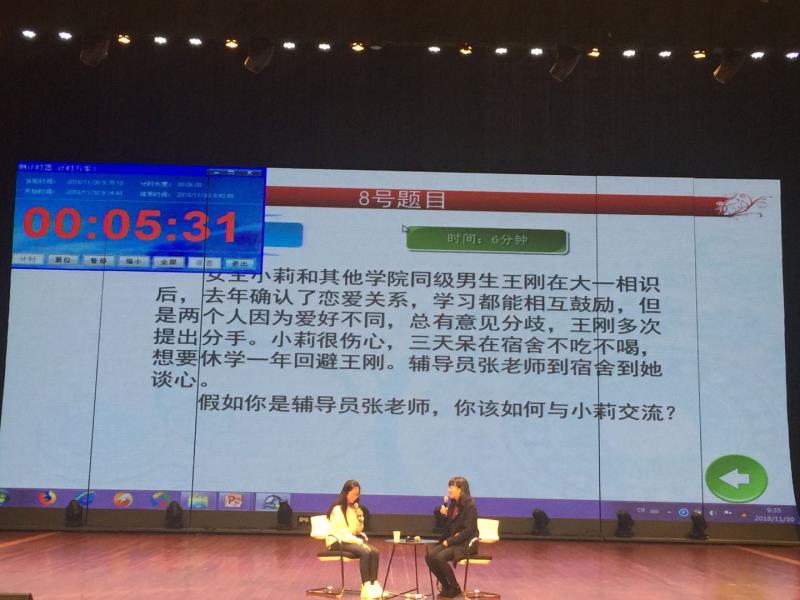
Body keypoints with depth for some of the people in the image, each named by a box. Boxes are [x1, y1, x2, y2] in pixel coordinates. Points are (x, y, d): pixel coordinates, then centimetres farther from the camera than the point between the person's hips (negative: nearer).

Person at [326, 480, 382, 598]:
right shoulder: (338, 509, -14)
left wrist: (360, 518, -9)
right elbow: (342, 532, -20)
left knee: (374, 552, -20)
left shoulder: (353, 507, 10)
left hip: (351, 539, 7)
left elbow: (357, 530, 9)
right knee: (365, 552, -31)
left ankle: (374, 584, -25)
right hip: (337, 541, -7)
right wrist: (359, 542, -24)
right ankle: (366, 587, -27)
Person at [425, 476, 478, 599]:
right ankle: (446, 586, 2)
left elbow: (468, 530, -19)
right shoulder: (452, 504, 9)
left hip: (466, 543, -7)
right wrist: (443, 514, -5)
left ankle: (455, 588, -7)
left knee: (440, 557, -27)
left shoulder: (470, 506, -13)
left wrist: (449, 541, -19)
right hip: (451, 540, 7)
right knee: (429, 556, -15)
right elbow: (447, 528, 13)